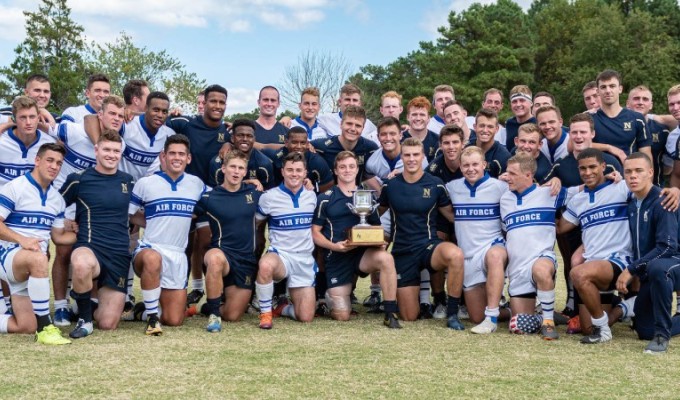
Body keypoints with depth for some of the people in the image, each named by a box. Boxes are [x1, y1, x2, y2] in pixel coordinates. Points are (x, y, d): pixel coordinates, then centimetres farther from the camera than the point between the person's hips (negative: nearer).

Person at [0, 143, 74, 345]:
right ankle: (44, 328, -33)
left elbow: (58, 236, 17)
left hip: (33, 267, 7)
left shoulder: (57, 198, 11)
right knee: (39, 259, -41)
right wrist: (22, 239, -28)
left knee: (26, 327, -1)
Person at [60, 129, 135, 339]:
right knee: (82, 264, -43)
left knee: (108, 324, -4)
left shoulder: (128, 181, 11)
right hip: (89, 249, -3)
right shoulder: (79, 179, 0)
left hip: (120, 256, 3)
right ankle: (84, 318, -15)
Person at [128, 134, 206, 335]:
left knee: (174, 320, -1)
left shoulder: (197, 184, 8)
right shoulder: (145, 183, 0)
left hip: (178, 255, 3)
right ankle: (151, 316, -23)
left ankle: (150, 304, 33)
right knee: (153, 259, -42)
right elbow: (130, 215, 8)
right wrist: (153, 223, -1)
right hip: (149, 249, -3)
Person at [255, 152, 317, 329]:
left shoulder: (312, 196, 7)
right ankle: (265, 312, -19)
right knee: (266, 264, -42)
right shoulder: (269, 197, -5)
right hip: (280, 255, -3)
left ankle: (282, 308, 29)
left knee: (306, 317, -5)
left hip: (305, 261, 3)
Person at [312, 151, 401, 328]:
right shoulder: (325, 198, 0)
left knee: (385, 258, -34)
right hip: (336, 256, -2)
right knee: (342, 316, -8)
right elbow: (315, 233, 0)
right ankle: (330, 297, 28)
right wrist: (334, 246, -18)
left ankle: (391, 313, -23)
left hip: (363, 253, 2)